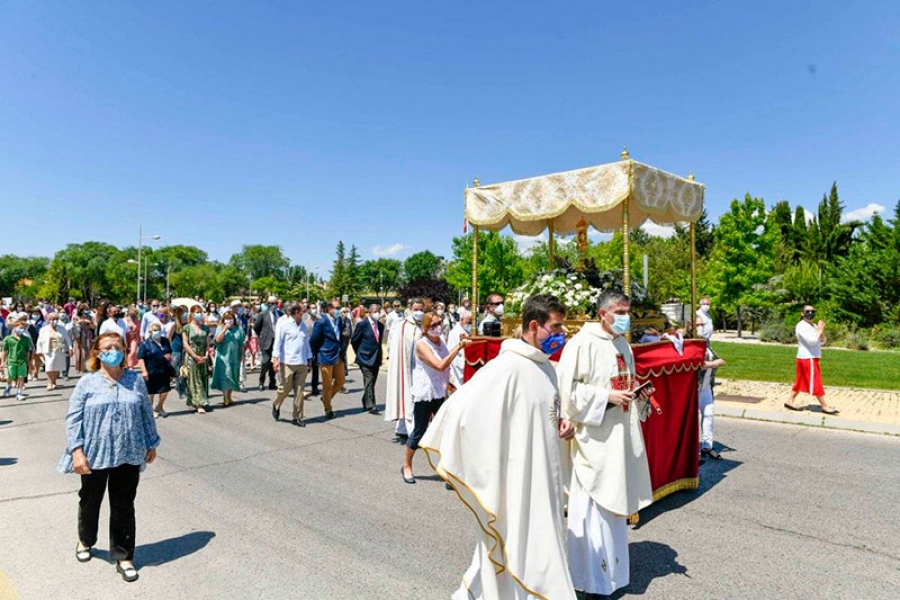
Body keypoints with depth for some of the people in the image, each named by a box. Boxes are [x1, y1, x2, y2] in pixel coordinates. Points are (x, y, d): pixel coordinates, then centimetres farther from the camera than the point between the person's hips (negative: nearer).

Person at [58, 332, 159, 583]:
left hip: (128, 456, 1)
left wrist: (151, 443, 12)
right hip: (94, 455, 0)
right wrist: (77, 450, -15)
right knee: (90, 502, 20)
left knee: (124, 507, 7)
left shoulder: (136, 381, 1)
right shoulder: (87, 383, -4)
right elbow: (73, 418, -6)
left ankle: (124, 557, 20)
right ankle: (86, 541, 48)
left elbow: (146, 414, 8)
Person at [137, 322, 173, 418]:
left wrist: (169, 356, -4)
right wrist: (144, 371, -20)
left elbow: (170, 352, 20)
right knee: (150, 392, 8)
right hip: (151, 372, -5)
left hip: (164, 371, 5)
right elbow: (140, 358, -14)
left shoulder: (165, 341, 6)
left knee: (165, 390, 9)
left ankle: (159, 407, 31)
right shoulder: (145, 343, -10)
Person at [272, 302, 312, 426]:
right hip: (288, 363, -5)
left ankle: (297, 417, 11)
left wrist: (309, 359, 15)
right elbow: (278, 342, -5)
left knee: (299, 391, 4)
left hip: (302, 363, 5)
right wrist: (276, 358, -12)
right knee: (286, 388, 2)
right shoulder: (284, 324, -4)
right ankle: (276, 405, 32)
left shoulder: (303, 326, 13)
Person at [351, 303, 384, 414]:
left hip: (376, 358, 6)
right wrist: (360, 353, 5)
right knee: (369, 382, -10)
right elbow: (354, 341, -1)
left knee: (371, 382, 11)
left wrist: (379, 355, 14)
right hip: (365, 358, -6)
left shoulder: (380, 326, 9)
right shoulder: (362, 325, -8)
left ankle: (366, 404, 23)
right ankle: (370, 405, -8)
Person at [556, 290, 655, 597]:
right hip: (594, 436, -8)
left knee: (614, 501, 17)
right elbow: (566, 388, -18)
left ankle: (610, 568, 33)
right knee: (593, 504, 0)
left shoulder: (623, 344, 10)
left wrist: (638, 395, 1)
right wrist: (607, 396, -20)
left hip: (621, 434, 8)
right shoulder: (582, 343, -15)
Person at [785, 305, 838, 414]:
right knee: (816, 383, -3)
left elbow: (822, 341, 14)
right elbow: (812, 341, -23)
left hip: (811, 358, 9)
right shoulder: (802, 326, -14)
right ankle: (825, 406, 2)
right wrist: (820, 330, -13)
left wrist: (821, 331, -3)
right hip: (808, 359, -9)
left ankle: (790, 401, 17)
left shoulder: (813, 326, 14)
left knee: (801, 381, 12)